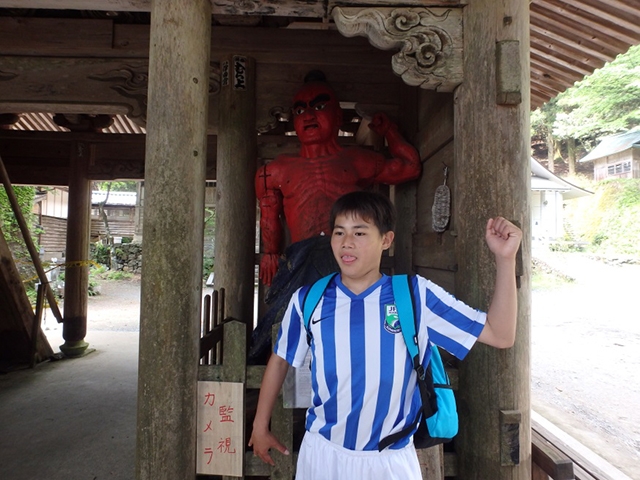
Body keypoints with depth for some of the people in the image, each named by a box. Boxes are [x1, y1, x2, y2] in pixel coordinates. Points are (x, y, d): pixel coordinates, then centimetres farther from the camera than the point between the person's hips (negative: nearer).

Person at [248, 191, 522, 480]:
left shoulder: (417, 295, -12)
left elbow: (501, 335, -11)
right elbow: (280, 359, 6)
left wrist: (505, 258, -20)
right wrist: (260, 427, 13)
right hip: (322, 454, 1)